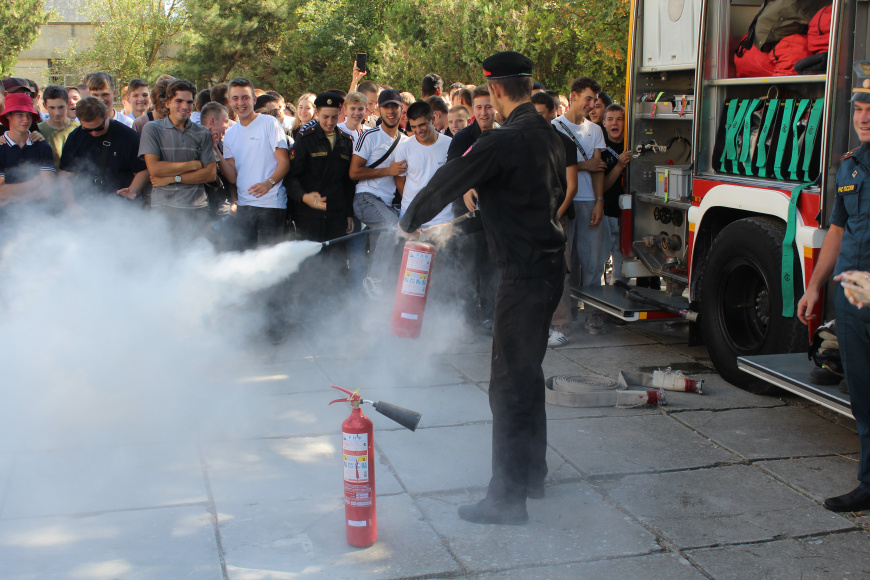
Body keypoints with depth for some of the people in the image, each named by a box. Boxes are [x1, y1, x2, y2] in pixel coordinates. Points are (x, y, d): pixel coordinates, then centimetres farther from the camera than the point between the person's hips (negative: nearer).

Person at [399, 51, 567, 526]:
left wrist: (409, 223, 7)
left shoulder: (504, 141, -18)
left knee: (509, 384, -3)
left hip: (524, 273, -10)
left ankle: (508, 497, 4)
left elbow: (446, 183, -12)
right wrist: (461, 224, 20)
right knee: (527, 372, 20)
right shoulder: (547, 135, 11)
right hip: (547, 266, 10)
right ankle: (532, 473, 33)